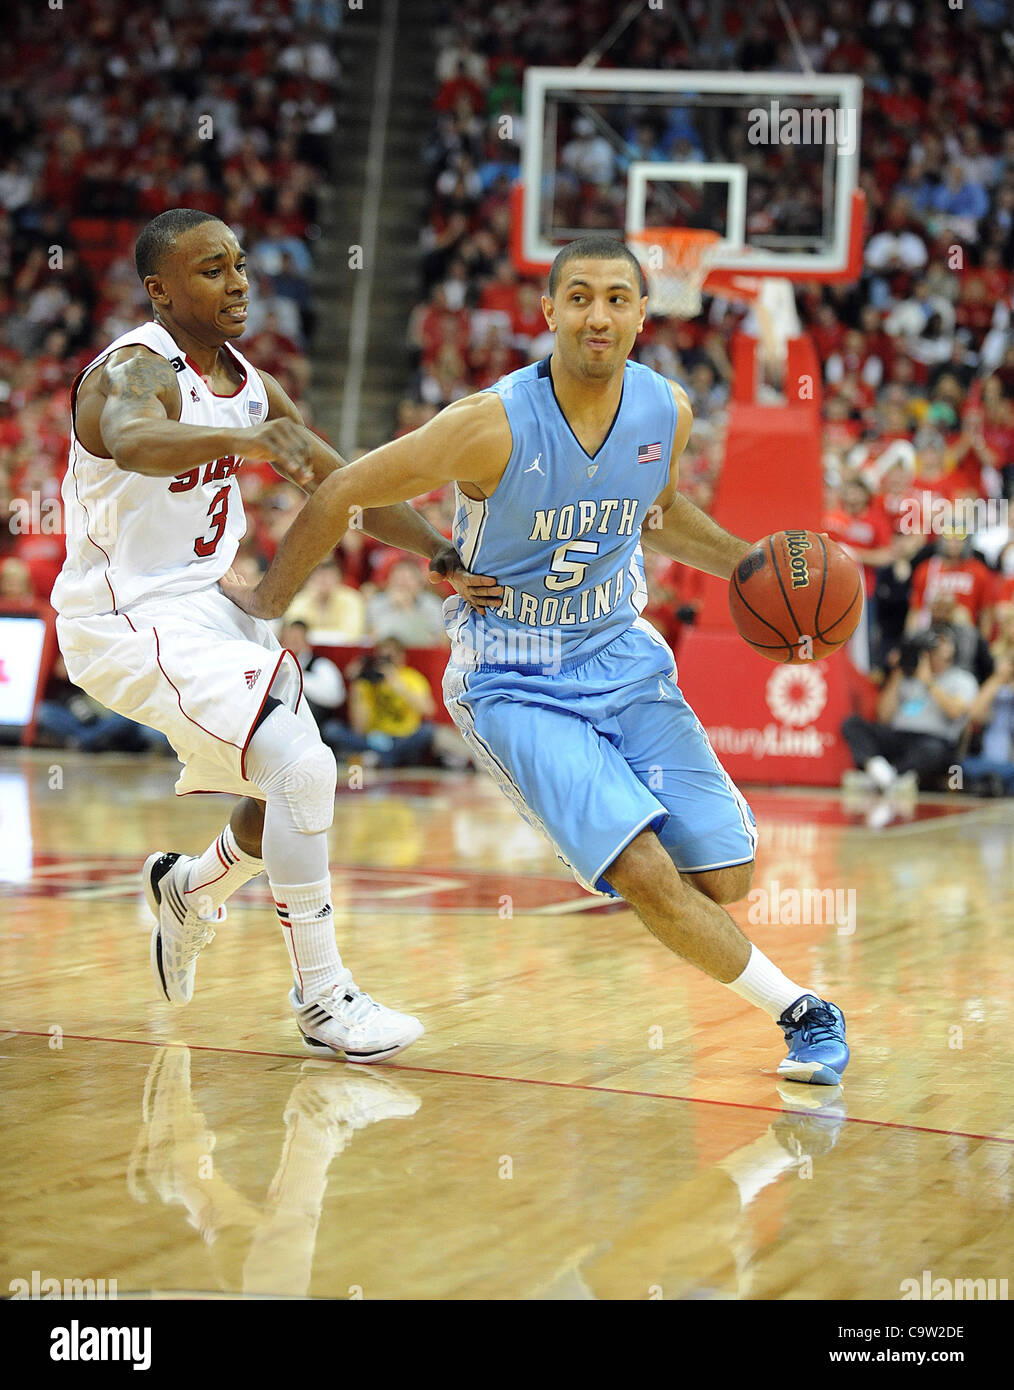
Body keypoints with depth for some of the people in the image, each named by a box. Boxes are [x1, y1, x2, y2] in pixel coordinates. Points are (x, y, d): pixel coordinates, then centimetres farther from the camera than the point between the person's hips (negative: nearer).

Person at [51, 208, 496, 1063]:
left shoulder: (249, 386, 7)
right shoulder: (135, 369, -18)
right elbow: (133, 443, -43)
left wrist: (438, 552, -3)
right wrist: (249, 441, -62)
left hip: (209, 606, 9)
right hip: (131, 622, -9)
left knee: (292, 798, 15)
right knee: (301, 767, -22)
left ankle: (188, 888, 45)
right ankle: (323, 998, -12)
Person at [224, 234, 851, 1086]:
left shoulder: (667, 412, -7)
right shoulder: (494, 425, -23)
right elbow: (342, 494, -12)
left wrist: (744, 562, 3)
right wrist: (269, 599, -4)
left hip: (621, 655, 5)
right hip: (513, 684, -5)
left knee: (726, 876, -1)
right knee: (645, 872, -20)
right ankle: (802, 1012, -2)